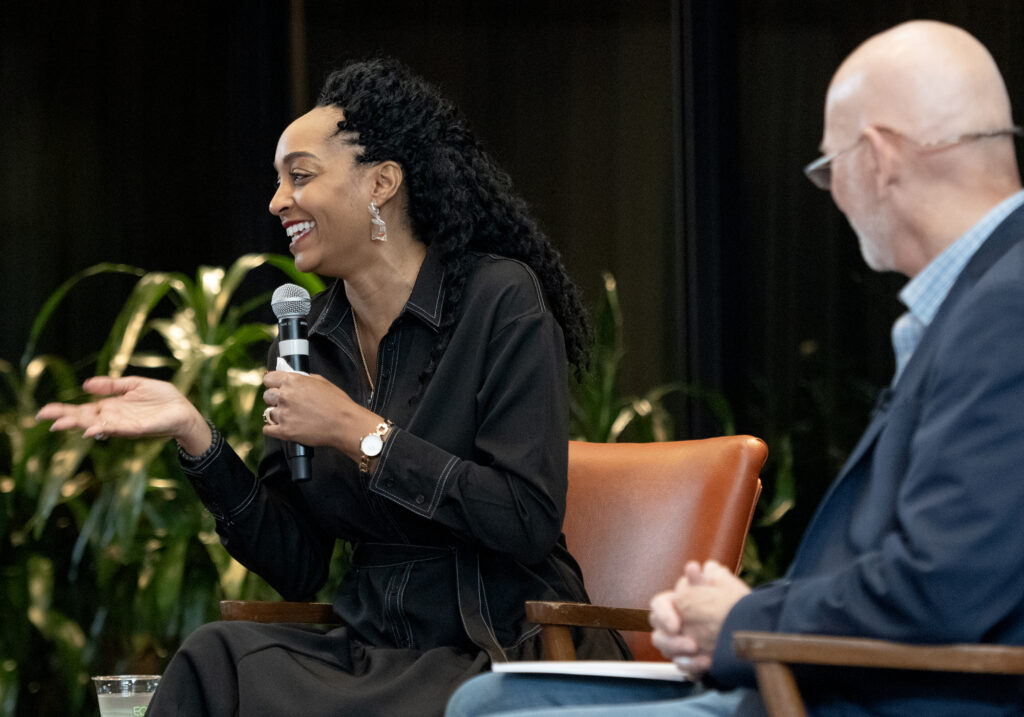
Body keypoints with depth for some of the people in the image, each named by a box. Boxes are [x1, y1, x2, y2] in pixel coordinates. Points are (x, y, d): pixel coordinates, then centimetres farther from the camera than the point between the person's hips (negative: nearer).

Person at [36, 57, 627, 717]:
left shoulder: (497, 298, -8)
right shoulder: (309, 336, 9)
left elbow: (531, 524, -17)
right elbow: (296, 567, 6)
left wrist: (359, 434, -16)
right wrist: (194, 434, -5)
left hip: (503, 659, -5)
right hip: (372, 654, 5)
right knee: (221, 655, -26)